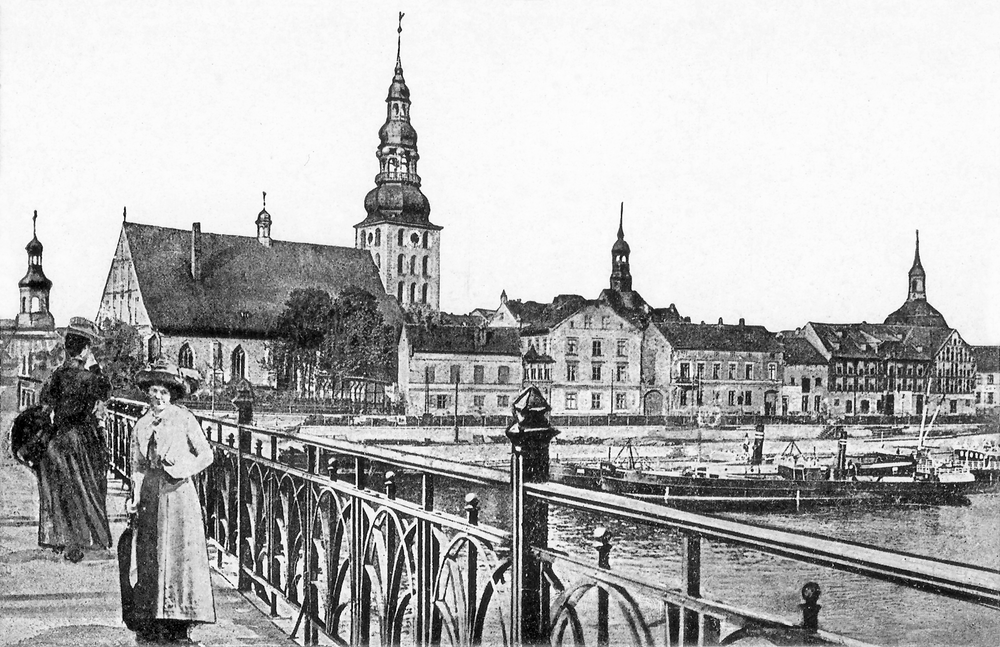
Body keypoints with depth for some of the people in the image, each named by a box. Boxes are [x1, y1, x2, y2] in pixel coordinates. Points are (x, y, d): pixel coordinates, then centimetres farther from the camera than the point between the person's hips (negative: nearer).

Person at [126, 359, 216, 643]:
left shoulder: (184, 419, -1)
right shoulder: (141, 425, 11)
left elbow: (206, 454, 1)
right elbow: (137, 466, 14)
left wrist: (185, 470, -13)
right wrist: (135, 497, 3)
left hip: (178, 491, -4)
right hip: (151, 491, 4)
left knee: (181, 553, -5)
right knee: (149, 556, 4)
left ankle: (179, 623, 1)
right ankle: (151, 623, 11)